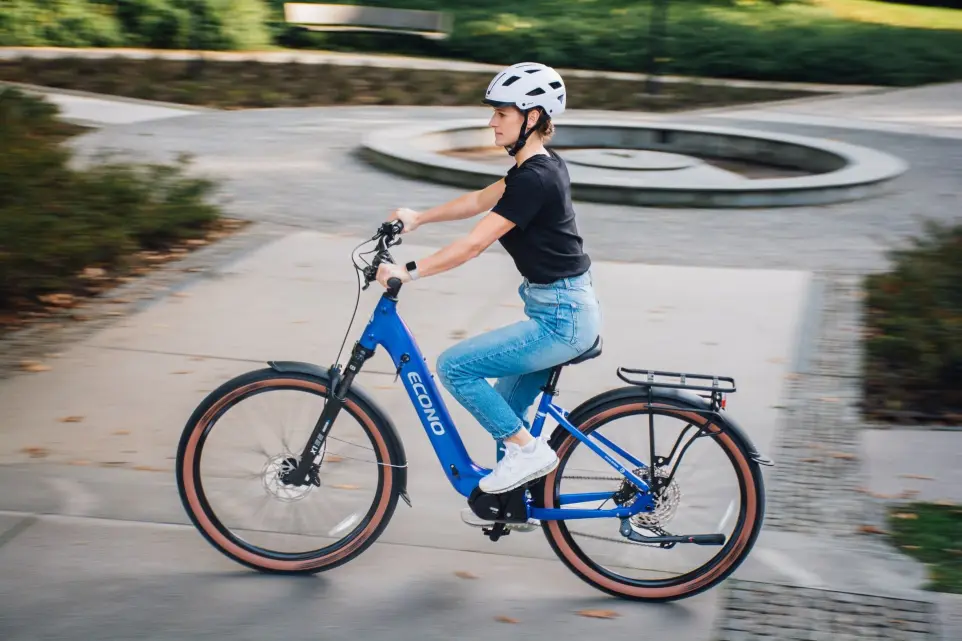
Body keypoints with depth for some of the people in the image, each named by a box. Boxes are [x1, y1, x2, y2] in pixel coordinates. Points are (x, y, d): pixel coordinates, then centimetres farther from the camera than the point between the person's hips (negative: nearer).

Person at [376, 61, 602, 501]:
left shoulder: (535, 179, -20)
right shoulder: (540, 165, 10)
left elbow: (474, 243, -22)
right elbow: (481, 200, 22)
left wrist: (409, 272, -19)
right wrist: (419, 217, 21)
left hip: (560, 320, -10)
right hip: (566, 310, 10)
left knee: (454, 366, -10)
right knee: (504, 407, 18)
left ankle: (528, 450, -2)